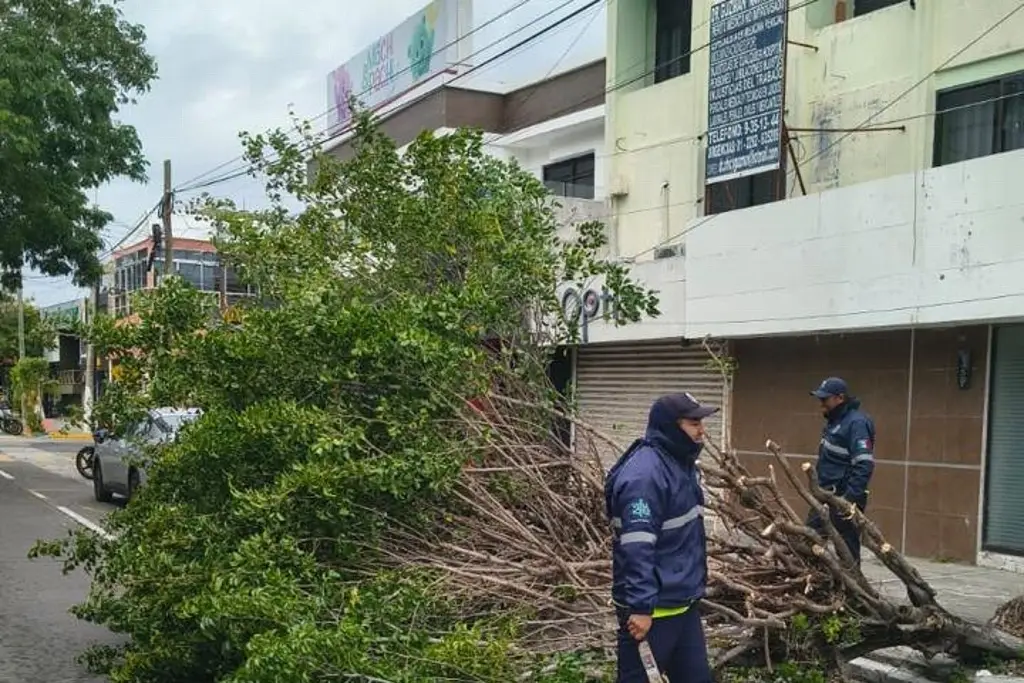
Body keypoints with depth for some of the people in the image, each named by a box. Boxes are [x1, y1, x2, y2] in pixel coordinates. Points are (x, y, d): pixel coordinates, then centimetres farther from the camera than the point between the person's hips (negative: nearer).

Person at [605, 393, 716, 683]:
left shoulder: (681, 463, 10)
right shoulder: (644, 474, -23)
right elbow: (636, 549, -27)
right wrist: (641, 607, -29)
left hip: (683, 604, 10)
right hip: (652, 608, -10)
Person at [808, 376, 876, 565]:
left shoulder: (856, 423, -17)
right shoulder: (835, 420, 13)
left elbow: (864, 465, -24)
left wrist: (851, 497, -28)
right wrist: (819, 488, 19)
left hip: (845, 499, -10)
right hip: (827, 495, 10)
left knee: (847, 547, -4)